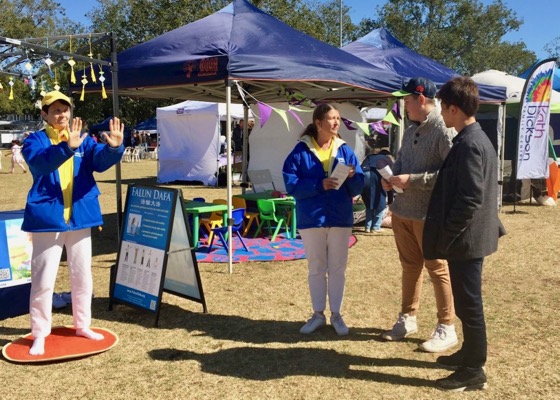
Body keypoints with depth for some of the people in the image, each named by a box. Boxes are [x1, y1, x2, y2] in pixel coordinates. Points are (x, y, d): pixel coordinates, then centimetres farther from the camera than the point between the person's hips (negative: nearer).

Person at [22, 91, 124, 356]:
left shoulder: (83, 140, 6)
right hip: (47, 217, -3)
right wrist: (67, 147, -43)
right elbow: (40, 162, -25)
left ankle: (82, 325, 29)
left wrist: (114, 147, -35)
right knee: (43, 280, 2)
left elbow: (101, 160, -13)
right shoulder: (35, 141, -3)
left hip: (80, 216, 4)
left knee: (82, 276, 14)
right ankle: (40, 334, 14)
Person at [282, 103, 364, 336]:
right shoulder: (301, 150, -4)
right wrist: (319, 185, -22)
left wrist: (352, 176, -21)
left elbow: (358, 187, 1)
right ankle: (318, 314, 23)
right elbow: (291, 184, -11)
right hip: (311, 219, -2)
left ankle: (336, 315, 22)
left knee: (338, 269, 9)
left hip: (340, 218, 2)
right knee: (316, 269, 10)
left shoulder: (344, 150, 2)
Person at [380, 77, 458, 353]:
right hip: (402, 211, 8)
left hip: (429, 215, -8)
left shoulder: (444, 130, -17)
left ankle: (446, 329, 15)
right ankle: (407, 319, 32)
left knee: (438, 270, 3)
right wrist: (391, 177, 1)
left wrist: (412, 180, -22)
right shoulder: (410, 130, 12)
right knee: (410, 267, 18)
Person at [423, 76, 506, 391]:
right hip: (471, 236, 10)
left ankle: (473, 371, 13)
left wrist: (445, 236, -17)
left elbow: (469, 199, -25)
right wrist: (450, 233, 21)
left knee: (468, 303, 1)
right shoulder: (476, 138, 11)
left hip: (465, 238, -10)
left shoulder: (468, 144, -21)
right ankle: (470, 354, 35)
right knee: (467, 301, 21)